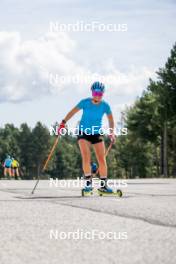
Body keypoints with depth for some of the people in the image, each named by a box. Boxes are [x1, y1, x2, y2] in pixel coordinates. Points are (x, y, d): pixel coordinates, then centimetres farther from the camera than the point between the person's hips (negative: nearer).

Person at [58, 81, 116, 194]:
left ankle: (104, 184, 8)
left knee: (102, 159, -3)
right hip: (83, 133, -2)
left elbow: (111, 119, 0)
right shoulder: (85, 102, -14)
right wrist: (63, 122, -15)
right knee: (86, 158, -17)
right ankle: (88, 182, -8)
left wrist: (112, 132, -10)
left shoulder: (105, 105, -10)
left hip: (97, 133, 2)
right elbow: (73, 112, -8)